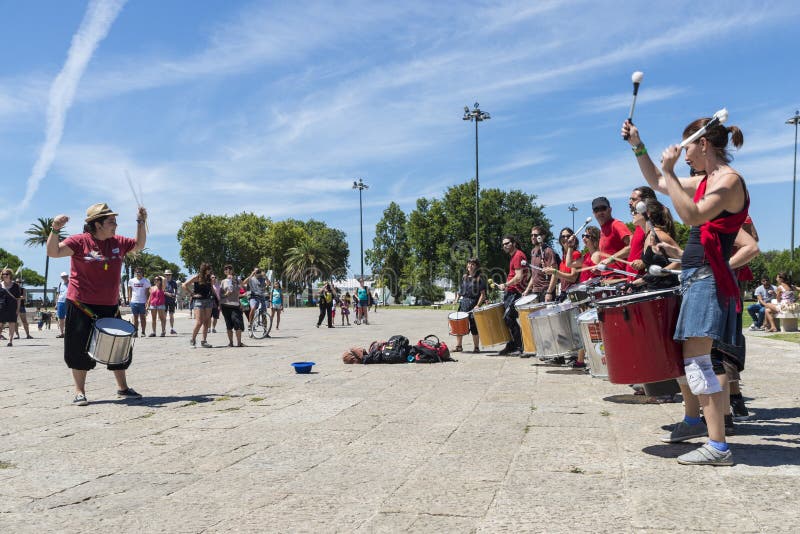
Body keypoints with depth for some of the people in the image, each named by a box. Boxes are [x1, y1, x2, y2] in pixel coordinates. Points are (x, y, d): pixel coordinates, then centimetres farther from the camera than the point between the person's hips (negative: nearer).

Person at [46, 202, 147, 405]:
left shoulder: (118, 242, 6)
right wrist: (55, 229, -29)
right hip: (82, 306, -5)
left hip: (110, 307, 5)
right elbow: (53, 252, -16)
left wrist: (141, 222, 12)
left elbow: (139, 245, 22)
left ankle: (123, 388, 23)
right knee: (80, 349, 1)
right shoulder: (80, 241, -8)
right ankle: (79, 392, 13)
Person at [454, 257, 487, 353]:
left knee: (474, 326, -1)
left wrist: (478, 305, -16)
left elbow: (482, 294, -7)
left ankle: (476, 347, 10)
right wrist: (456, 300, 4)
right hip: (463, 303, 5)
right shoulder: (464, 277, 13)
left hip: (474, 304, -5)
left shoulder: (479, 279, -3)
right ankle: (458, 346, 10)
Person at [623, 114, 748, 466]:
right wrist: (638, 146, 19)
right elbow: (657, 183, 26)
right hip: (694, 277, 10)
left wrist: (670, 171, -24)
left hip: (708, 279, -10)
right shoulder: (705, 181, 15)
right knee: (689, 356, 19)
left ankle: (718, 448, -10)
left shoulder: (730, 180, -13)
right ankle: (694, 421, 35)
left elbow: (692, 215, -29)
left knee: (697, 361, -13)